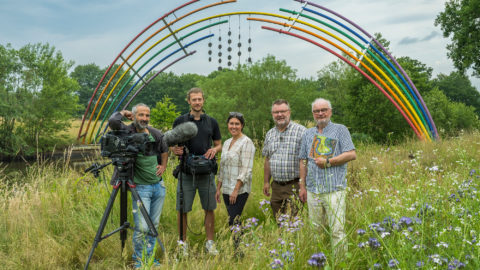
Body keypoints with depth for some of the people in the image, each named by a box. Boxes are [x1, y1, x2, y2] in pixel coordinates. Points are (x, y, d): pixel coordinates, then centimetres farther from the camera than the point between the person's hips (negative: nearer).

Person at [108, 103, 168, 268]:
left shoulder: (156, 134, 5)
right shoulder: (127, 132, -9)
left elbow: (164, 151, 23)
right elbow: (113, 121, -29)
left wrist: (163, 166, 7)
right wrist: (123, 113, -9)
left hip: (159, 185, 5)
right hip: (140, 187, -5)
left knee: (154, 225, 11)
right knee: (142, 227, -7)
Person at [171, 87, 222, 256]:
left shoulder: (211, 122, 7)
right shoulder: (180, 121, 2)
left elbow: (219, 144, 14)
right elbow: (173, 145, 7)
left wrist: (214, 149, -9)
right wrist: (175, 150, -16)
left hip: (207, 172, 2)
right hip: (186, 173, -1)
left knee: (209, 209, 7)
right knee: (183, 210, 3)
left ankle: (210, 243, 21)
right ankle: (183, 243, 17)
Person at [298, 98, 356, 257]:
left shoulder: (340, 130, 5)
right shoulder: (308, 134, 17)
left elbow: (352, 155, -5)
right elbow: (303, 162, 17)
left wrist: (328, 162, -10)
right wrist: (302, 186, 12)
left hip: (334, 189, -4)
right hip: (313, 190, 4)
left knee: (337, 230, -7)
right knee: (316, 230, 7)